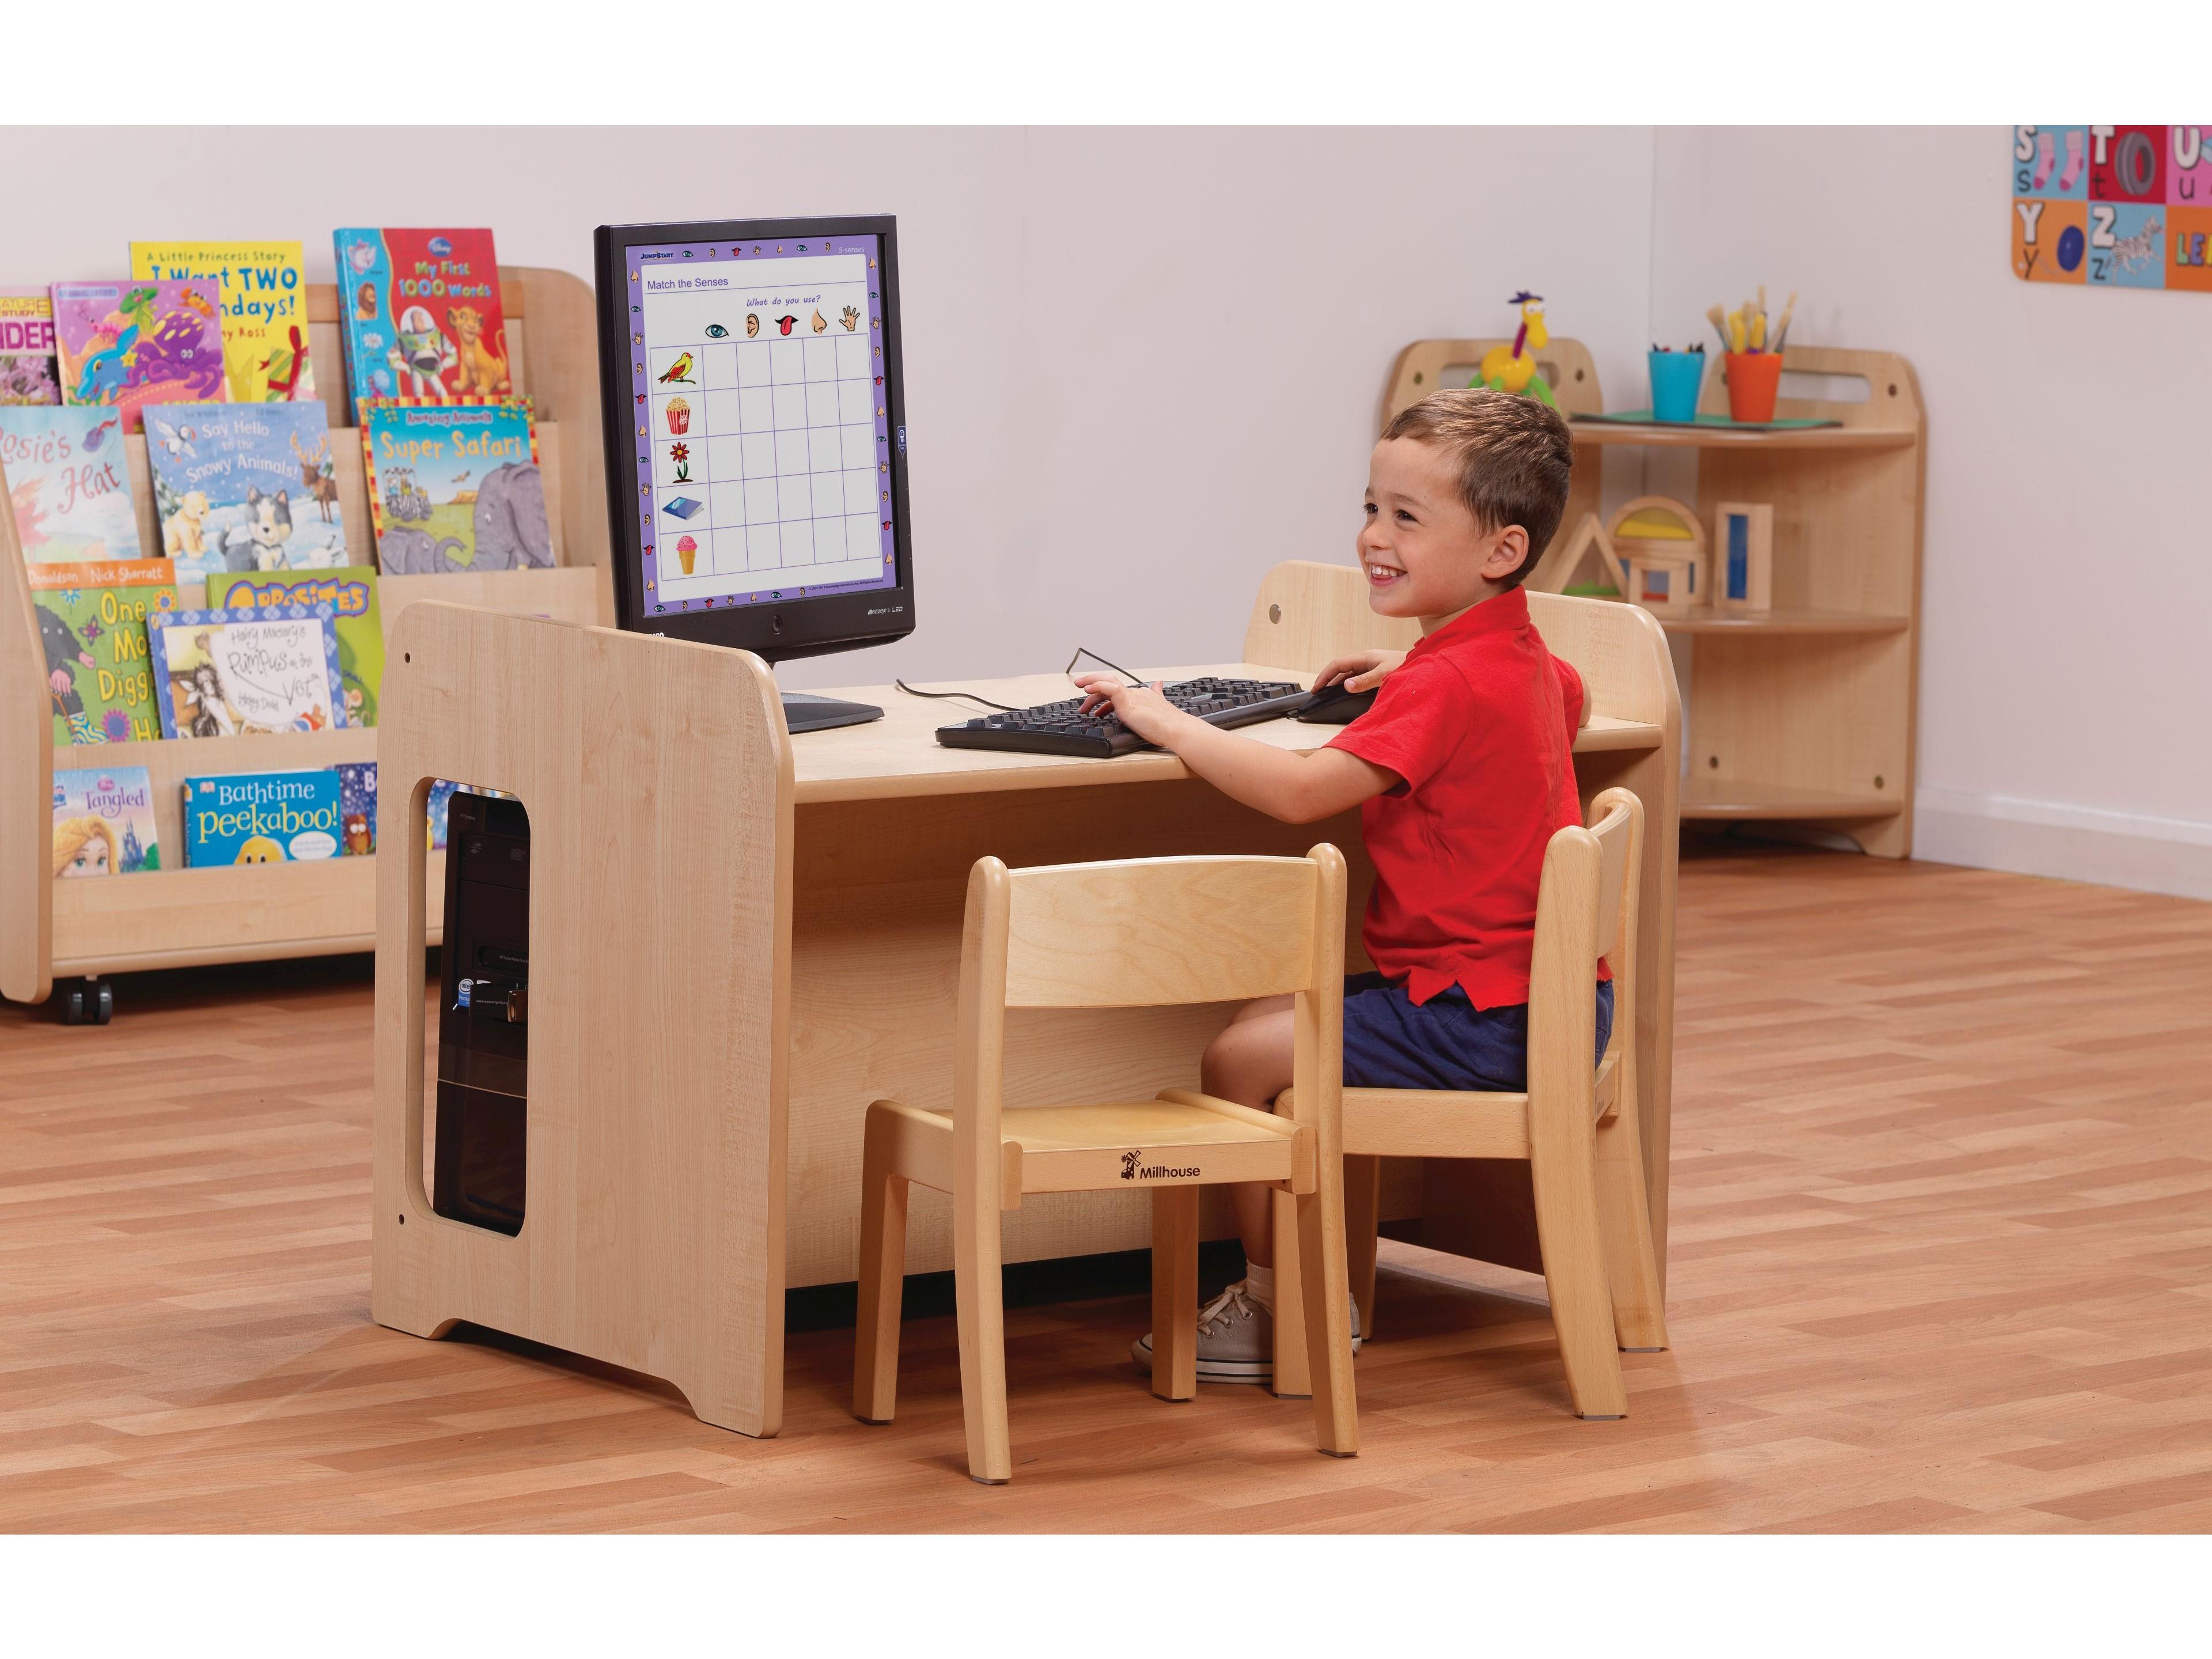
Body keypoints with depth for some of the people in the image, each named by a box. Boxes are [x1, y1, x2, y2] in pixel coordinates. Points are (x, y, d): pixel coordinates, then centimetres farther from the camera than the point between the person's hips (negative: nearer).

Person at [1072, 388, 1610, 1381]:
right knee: (1273, 1014, 21)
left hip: (1484, 1020, -11)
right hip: (1540, 997, 11)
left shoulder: (1450, 686, -22)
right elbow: (1572, 705, 37)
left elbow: (1300, 791, -30)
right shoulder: (1522, 659, 10)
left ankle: (1276, 1313, 5)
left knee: (1241, 1058, -9)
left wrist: (1161, 720, -20)